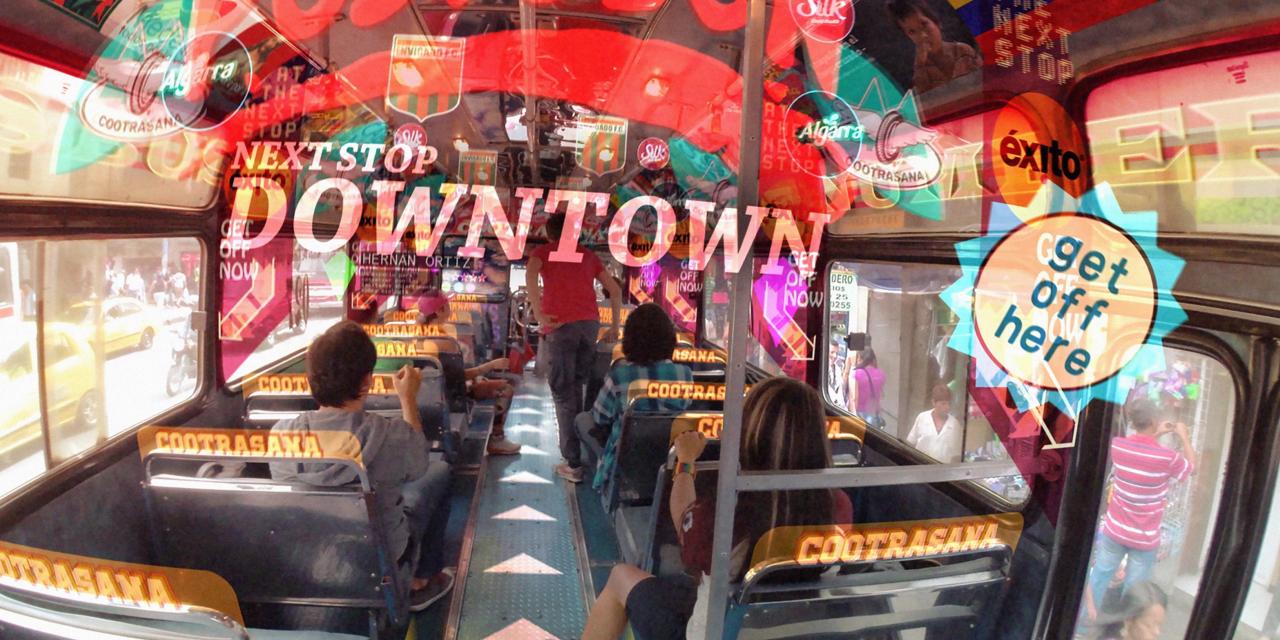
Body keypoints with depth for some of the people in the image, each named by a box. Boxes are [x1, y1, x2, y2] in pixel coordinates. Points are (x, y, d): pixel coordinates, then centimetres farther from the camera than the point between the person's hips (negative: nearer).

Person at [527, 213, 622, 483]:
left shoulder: (542, 252, 12)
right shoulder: (588, 255, 23)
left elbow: (531, 275, -11)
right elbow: (615, 290, 18)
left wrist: (539, 316, -13)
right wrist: (615, 327, 20)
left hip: (560, 326, -3)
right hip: (590, 324, 4)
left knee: (564, 393, -1)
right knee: (579, 388, 13)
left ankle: (573, 464, -2)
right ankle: (586, 451, 16)